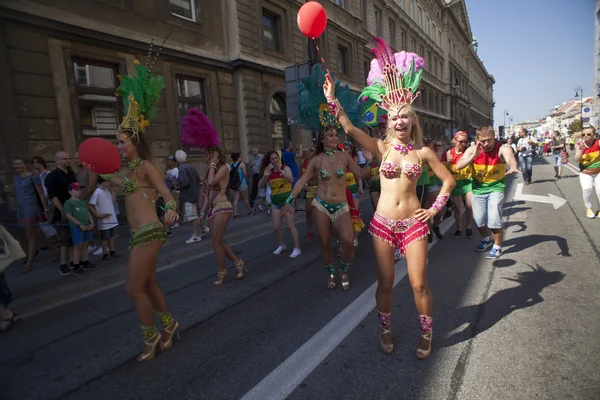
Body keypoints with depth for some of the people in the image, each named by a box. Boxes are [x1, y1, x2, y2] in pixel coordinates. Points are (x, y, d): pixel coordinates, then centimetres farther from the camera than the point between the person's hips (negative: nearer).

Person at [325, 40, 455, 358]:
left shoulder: (423, 152, 2)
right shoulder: (381, 148, -1)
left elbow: (448, 180, 11)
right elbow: (349, 128, -15)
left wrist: (435, 209, 3)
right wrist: (331, 97, -21)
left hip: (413, 224, 0)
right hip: (383, 224, 0)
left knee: (419, 283, 5)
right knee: (385, 283, 9)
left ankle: (426, 335, 31)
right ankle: (385, 331, 33)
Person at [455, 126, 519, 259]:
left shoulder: (502, 149, -18)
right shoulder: (472, 150, -9)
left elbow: (510, 157, -40)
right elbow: (458, 166, -17)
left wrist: (513, 166, -63)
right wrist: (474, 155, -29)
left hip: (496, 187, -3)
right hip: (478, 188, 3)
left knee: (494, 220, -11)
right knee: (479, 220, 9)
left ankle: (497, 246, 17)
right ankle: (487, 239, 41)